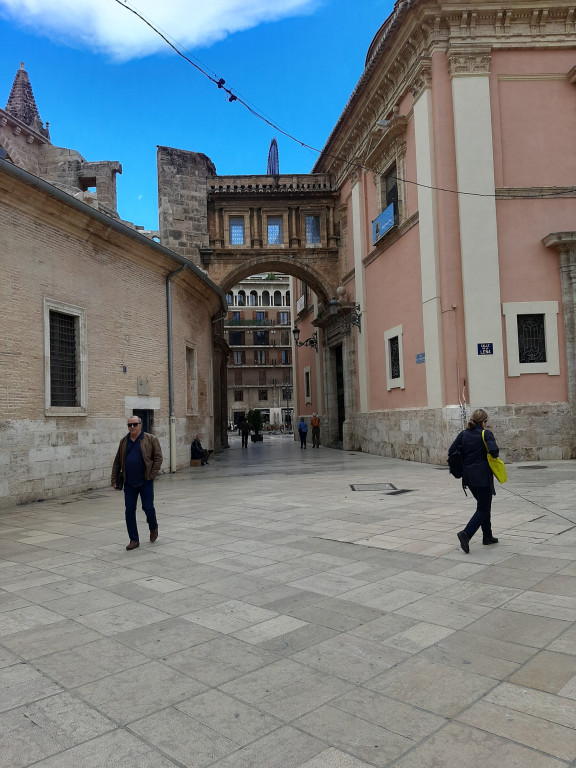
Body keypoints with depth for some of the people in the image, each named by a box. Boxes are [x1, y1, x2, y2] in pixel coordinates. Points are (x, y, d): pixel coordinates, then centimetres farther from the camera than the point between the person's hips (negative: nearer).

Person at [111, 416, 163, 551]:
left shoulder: (151, 439, -3)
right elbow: (117, 462, 14)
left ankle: (153, 527, 30)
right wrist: (114, 479, 8)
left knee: (148, 507, -2)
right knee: (129, 511, 3)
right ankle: (134, 540, 13)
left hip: (145, 482, -3)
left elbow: (158, 458, -4)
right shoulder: (124, 441, 9)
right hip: (129, 484, 4)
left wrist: (152, 475, -10)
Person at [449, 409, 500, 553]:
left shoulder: (463, 434, 5)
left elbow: (452, 451, 1)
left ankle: (487, 536, 28)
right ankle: (466, 534, -16)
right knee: (483, 509, 0)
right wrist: (495, 456, -2)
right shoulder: (486, 434, -10)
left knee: (484, 505, 21)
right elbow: (493, 450, -24)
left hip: (468, 476, 6)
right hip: (483, 477, -6)